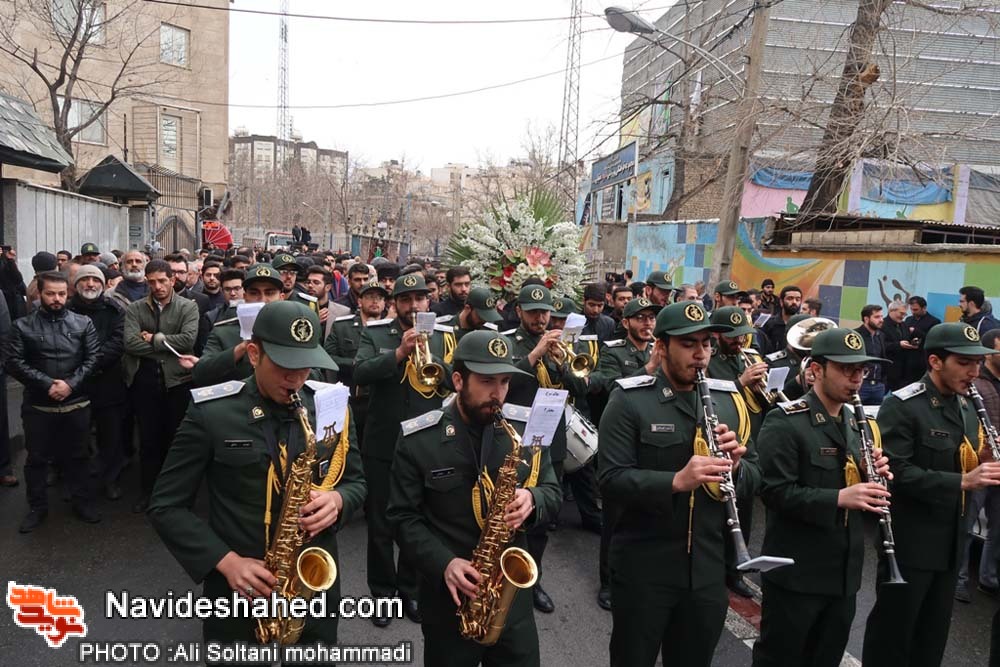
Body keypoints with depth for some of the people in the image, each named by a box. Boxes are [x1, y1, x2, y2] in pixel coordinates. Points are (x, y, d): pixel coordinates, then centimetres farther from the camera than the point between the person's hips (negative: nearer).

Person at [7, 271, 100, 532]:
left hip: (76, 404, 0)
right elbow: (15, 363, -7)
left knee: (77, 456, 13)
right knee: (36, 458, 12)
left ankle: (82, 502, 27)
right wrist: (47, 384, -16)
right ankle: (37, 507, 28)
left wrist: (70, 384, -15)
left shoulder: (83, 323, 1)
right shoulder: (23, 325, 0)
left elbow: (92, 358, -3)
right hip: (38, 406, 0)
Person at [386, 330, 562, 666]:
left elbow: (552, 492, 4)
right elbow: (403, 516, -7)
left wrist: (532, 499, -19)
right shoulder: (418, 439, -10)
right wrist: (443, 564, -20)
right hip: (448, 595, -2)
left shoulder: (528, 427, -3)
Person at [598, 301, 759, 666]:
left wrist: (735, 465, -16)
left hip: (709, 568, 5)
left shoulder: (728, 399, 4)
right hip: (642, 567, -4)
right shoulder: (629, 399, -11)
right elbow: (611, 480, -18)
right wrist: (676, 481, -32)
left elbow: (754, 476, 6)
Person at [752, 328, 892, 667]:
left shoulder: (858, 424, 10)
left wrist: (873, 474, -6)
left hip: (845, 573, 8)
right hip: (796, 572, -7)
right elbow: (775, 491, -21)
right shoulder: (785, 422, -15)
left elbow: (861, 488, 15)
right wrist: (839, 497, -29)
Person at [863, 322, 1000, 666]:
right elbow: (897, 473, -23)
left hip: (950, 542, 8)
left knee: (933, 634, 19)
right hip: (909, 541, -8)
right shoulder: (902, 406, -17)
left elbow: (966, 466, 16)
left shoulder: (966, 409, 9)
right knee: (892, 631, 6)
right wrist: (961, 481, -29)